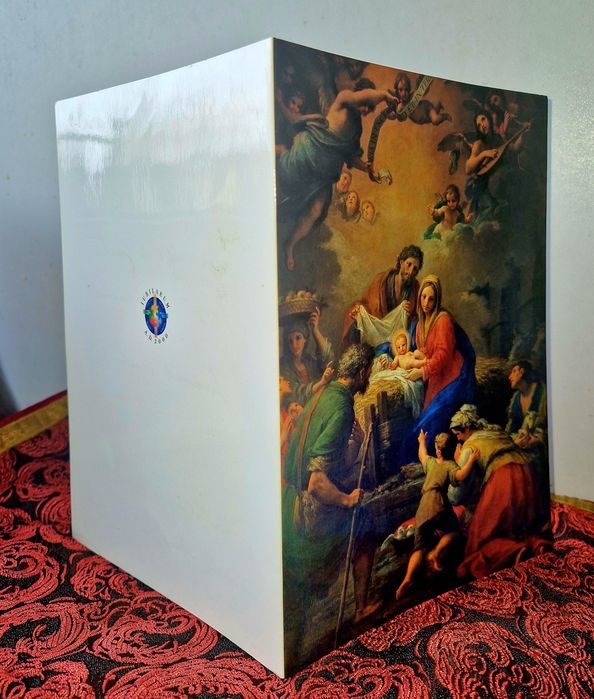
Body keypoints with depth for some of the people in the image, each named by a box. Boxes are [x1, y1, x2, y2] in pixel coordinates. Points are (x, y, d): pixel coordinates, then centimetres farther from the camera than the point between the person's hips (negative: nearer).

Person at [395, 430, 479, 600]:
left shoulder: (430, 462, 21)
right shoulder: (450, 465, 5)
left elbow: (422, 455, 45)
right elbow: (460, 475, -18)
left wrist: (422, 442, 61)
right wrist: (471, 460, -12)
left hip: (422, 509, 5)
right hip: (438, 505, -5)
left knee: (419, 547, 7)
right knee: (453, 530, 23)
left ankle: (407, 579, -14)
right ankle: (436, 553, 0)